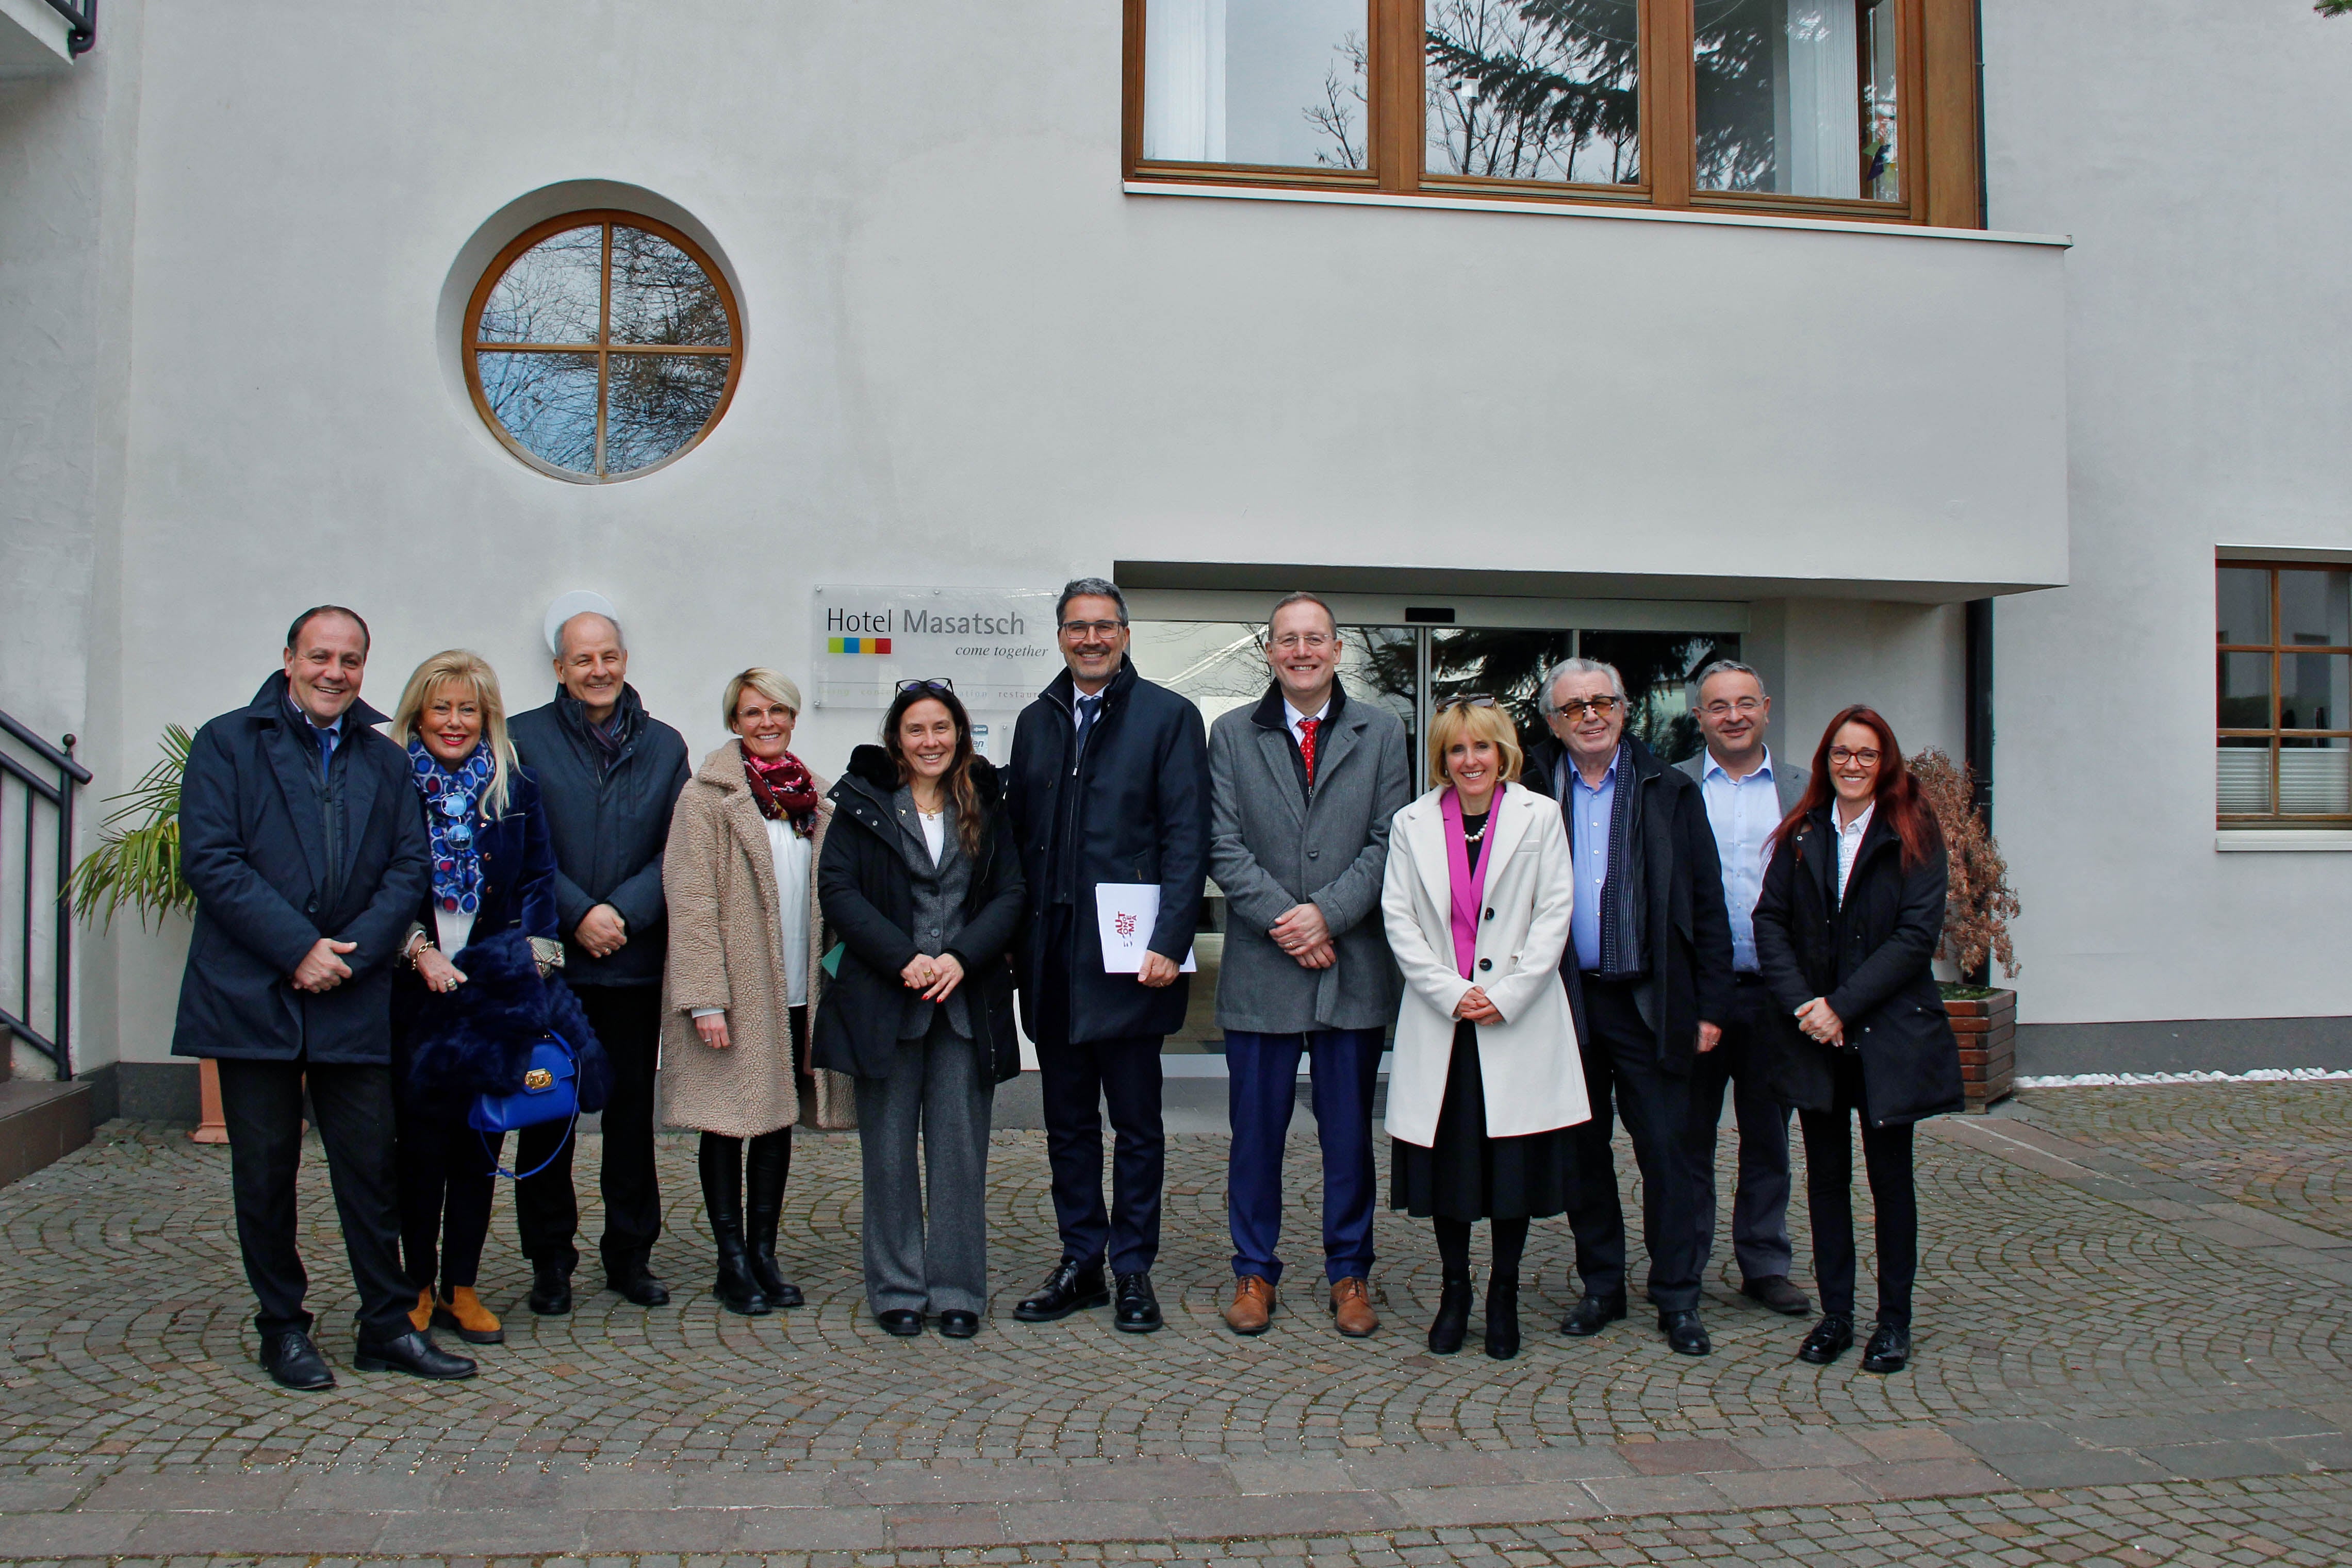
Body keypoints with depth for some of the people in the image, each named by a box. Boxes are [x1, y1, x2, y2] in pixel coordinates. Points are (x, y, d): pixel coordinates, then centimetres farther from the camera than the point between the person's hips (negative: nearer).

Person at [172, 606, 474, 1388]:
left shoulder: (386, 761, 12)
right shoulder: (227, 743, 2)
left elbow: (409, 866, 6)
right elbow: (209, 859, -7)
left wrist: (352, 950, -9)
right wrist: (297, 948, -14)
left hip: (354, 1000, 3)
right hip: (252, 995, -2)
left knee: (371, 1164, 5)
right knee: (265, 1169, 7)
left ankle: (387, 1324, 16)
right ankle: (282, 1327, 21)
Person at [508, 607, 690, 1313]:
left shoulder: (664, 745, 10)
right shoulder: (523, 739, 2)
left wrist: (623, 913, -10)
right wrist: (578, 914, -13)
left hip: (635, 958, 2)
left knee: (633, 1108, 8)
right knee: (547, 1110, 5)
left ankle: (630, 1254, 20)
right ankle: (550, 1257, 17)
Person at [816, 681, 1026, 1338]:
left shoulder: (985, 807, 10)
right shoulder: (863, 803, 4)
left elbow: (1011, 895, 4)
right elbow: (837, 890, -4)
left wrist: (961, 958, -12)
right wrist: (904, 959, -14)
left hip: (967, 1002, 1)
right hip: (882, 1000, -1)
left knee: (961, 1146, 4)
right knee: (889, 1149, 5)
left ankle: (958, 1290, 14)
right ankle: (897, 1289, 17)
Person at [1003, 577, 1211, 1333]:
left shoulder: (1168, 716, -2)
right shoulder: (1036, 721, 13)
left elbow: (1187, 839, -8)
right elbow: (1017, 835, 13)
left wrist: (1169, 944, -16)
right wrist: (1015, 939, 5)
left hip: (1126, 957, -4)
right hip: (1052, 959, 5)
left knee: (1137, 1125, 6)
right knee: (1068, 1123, 13)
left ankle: (1133, 1272, 19)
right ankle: (1079, 1264, 25)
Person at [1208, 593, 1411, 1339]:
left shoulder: (1381, 732, 6)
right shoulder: (1232, 734, 6)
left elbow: (1389, 842, -1)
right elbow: (1225, 848, -1)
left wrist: (1327, 913, -13)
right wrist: (1282, 920, -12)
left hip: (1354, 966, 0)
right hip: (1260, 969, 0)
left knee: (1349, 1133, 9)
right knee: (1256, 1132, 7)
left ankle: (1349, 1273, 23)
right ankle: (1254, 1271, 22)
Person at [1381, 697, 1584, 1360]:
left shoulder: (1540, 816, 3)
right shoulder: (1412, 823, 7)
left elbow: (1555, 914, -1)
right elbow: (1398, 919, 2)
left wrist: (1505, 995, -10)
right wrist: (1453, 994, -9)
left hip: (1519, 1021, -1)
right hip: (1438, 1021, 1)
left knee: (1516, 1159, 3)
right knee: (1445, 1159, 6)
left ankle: (1504, 1294, 19)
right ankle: (1454, 1292, 22)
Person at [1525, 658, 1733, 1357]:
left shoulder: (1670, 792, 3)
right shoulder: (1531, 794, 3)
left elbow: (1706, 904, 3)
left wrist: (1711, 1004, -2)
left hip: (1648, 1003, -1)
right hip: (1566, 1002, 1)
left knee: (1665, 1151, 2)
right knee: (1582, 1150, 10)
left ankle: (1677, 1298, 15)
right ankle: (1601, 1286, 24)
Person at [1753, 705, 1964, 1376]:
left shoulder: (1914, 836, -2)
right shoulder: (1801, 835, 7)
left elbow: (1917, 935, -9)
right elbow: (1769, 921, 3)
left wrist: (1843, 1007, -15)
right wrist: (1801, 1004, -11)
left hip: (1888, 1035, -2)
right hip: (1811, 1036, 3)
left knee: (1890, 1175, 6)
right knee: (1826, 1176, 9)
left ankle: (1894, 1319, 19)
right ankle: (1835, 1314, 19)